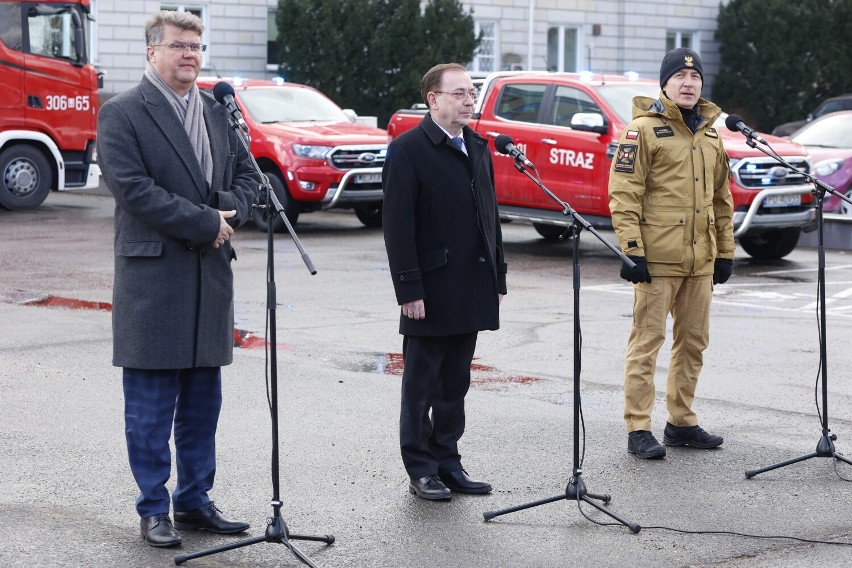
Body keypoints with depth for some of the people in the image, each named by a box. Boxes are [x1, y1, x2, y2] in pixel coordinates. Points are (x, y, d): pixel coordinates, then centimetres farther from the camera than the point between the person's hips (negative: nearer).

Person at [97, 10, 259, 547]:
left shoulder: (216, 111, 14)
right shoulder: (122, 114, -6)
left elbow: (247, 174, 17)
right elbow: (133, 187, -15)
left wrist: (229, 210, -5)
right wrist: (207, 223, -15)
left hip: (212, 273, 6)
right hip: (153, 275, -6)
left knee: (203, 399, 12)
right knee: (151, 404, 0)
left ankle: (195, 501, 23)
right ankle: (154, 509, 10)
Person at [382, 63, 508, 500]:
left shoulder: (478, 148, 14)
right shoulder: (408, 150, -8)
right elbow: (397, 226, -13)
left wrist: (497, 279, 12)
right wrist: (409, 290, -17)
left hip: (471, 291, 6)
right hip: (431, 291, -6)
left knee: (455, 383, 12)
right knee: (421, 385, 4)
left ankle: (447, 462, 21)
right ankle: (421, 470, 12)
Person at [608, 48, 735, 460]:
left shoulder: (711, 135, 15)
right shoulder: (644, 129, -6)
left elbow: (721, 198, 21)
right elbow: (623, 194, -11)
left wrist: (725, 251, 16)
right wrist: (631, 249, -17)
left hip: (700, 260, 7)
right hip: (657, 257, -7)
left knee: (693, 342, 12)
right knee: (647, 341, -3)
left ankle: (681, 422, 24)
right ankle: (638, 430, 2)